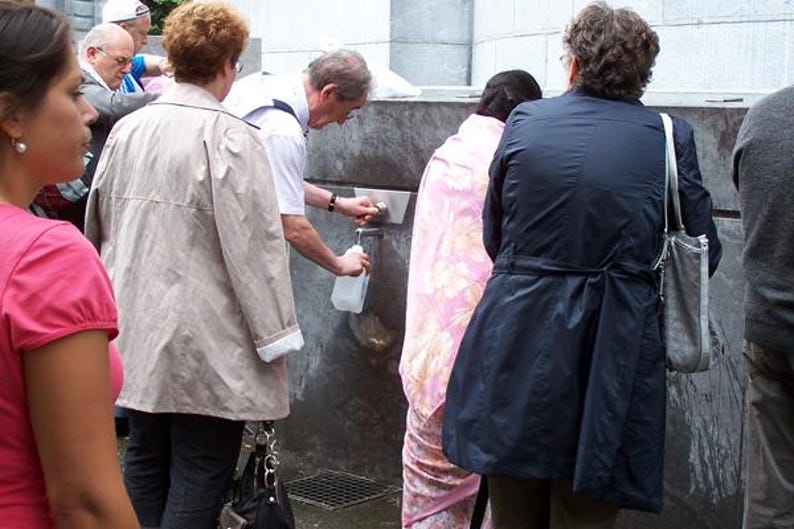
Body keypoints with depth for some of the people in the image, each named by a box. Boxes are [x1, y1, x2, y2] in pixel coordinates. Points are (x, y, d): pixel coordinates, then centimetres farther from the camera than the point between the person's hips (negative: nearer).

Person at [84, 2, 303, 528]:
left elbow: (100, 226, 15)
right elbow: (255, 244, -16)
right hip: (205, 341, -6)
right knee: (201, 473, 2)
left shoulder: (126, 130, 6)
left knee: (146, 459, 17)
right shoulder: (230, 136, -14)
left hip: (137, 332, 7)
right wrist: (275, 338, -9)